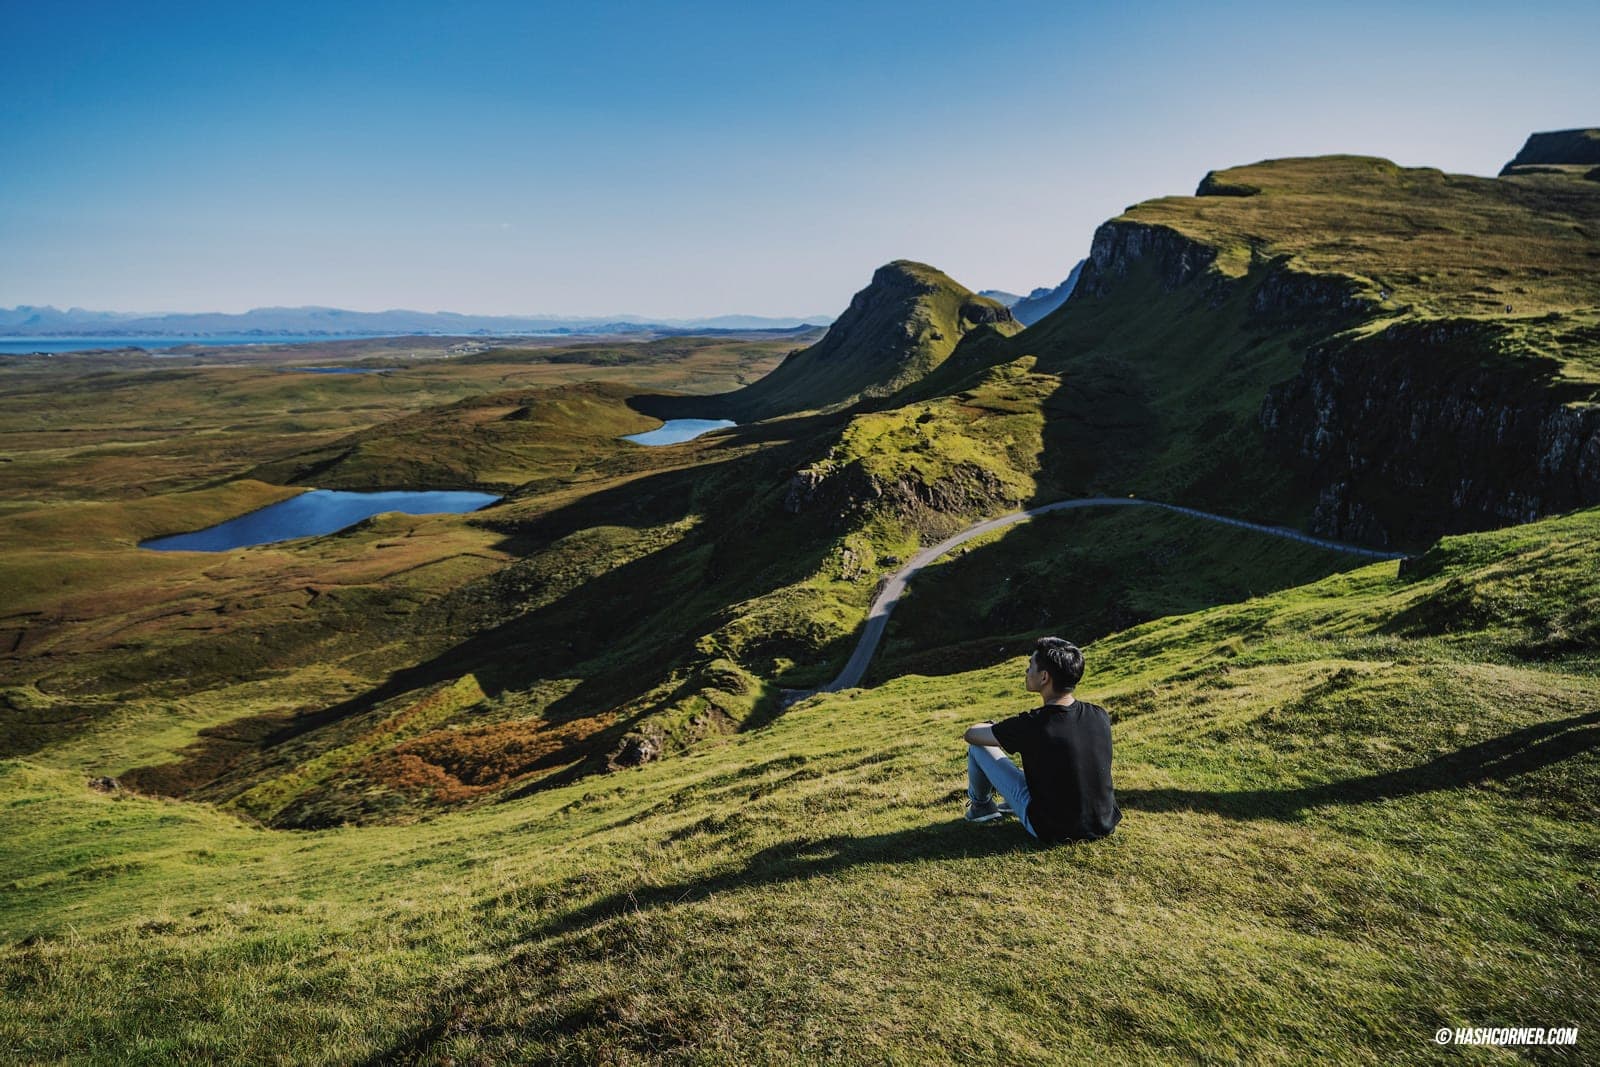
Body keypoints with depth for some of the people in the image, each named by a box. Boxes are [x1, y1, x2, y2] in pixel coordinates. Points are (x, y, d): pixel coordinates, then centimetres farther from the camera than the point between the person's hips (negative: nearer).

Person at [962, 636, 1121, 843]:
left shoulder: (1030, 726, -24)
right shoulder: (1100, 717, -10)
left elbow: (971, 733, -7)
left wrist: (995, 726, 15)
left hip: (1052, 831, -5)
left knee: (978, 746, 4)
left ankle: (980, 807, 31)